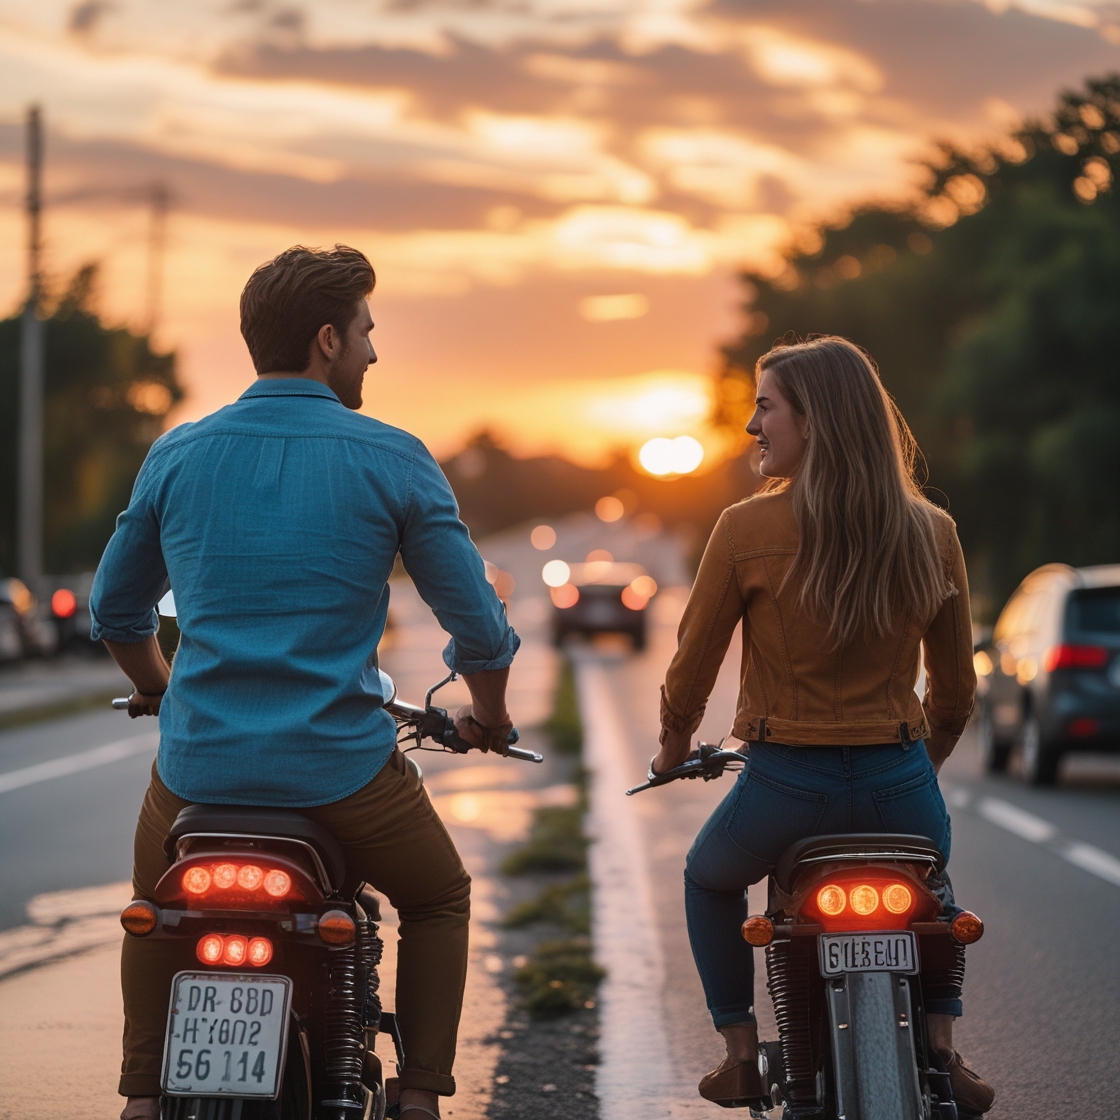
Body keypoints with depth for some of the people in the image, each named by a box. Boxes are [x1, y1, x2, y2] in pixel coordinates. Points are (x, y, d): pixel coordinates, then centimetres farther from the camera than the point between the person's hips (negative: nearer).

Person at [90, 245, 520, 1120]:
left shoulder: (177, 454, 4)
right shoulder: (392, 461, -5)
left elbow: (117, 611, 16)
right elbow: (480, 627, -2)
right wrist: (489, 716, 19)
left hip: (199, 763, 3)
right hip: (342, 768, -2)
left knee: (156, 908, 32)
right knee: (439, 897, 25)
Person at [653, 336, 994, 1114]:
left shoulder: (748, 529, -10)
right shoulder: (931, 532, -1)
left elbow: (692, 670, -1)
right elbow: (956, 691, 8)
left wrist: (674, 750, 19)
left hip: (787, 785, -2)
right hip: (899, 786, 2)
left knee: (710, 878, 32)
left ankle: (742, 1052, 26)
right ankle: (942, 1048, 20)